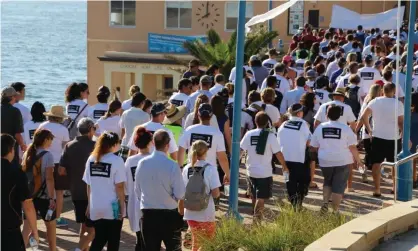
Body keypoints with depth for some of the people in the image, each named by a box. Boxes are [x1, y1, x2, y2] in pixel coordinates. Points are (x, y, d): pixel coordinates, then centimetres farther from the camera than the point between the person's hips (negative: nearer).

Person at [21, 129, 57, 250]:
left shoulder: (27, 153, 5)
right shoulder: (47, 155, -13)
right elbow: (49, 179, -18)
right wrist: (52, 198, -18)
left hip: (28, 195, 5)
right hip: (44, 196, -5)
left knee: (27, 227, 5)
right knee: (51, 225, 15)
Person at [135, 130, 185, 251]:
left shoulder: (142, 163, -3)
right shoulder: (172, 166, -15)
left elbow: (137, 190, 7)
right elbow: (180, 194, -13)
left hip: (147, 214, 3)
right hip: (169, 215, -3)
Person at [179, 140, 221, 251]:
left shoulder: (187, 169, 0)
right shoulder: (210, 169, -12)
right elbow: (215, 194, -15)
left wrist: (181, 211, 17)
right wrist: (218, 193, 7)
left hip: (190, 213, 4)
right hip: (206, 214, -4)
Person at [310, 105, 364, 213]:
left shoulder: (320, 127, 1)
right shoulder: (345, 128, -7)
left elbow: (313, 147, 7)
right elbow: (352, 147, -7)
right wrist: (358, 160, 6)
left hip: (325, 161, 3)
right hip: (342, 162, -3)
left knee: (327, 183, 23)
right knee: (338, 186, 5)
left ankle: (325, 202, 4)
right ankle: (335, 211, 4)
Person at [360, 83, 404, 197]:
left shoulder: (375, 102, -3)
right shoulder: (398, 104, -10)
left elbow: (363, 117, -4)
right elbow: (401, 122, -8)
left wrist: (369, 130, 7)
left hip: (378, 137, 1)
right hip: (394, 138, -1)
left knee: (376, 163, 5)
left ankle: (377, 190, 1)